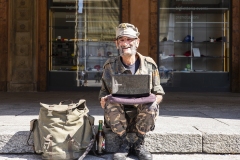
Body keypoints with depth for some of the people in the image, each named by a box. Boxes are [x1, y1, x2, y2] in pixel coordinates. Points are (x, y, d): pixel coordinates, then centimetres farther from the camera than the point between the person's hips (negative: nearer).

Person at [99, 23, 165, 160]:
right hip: (118, 116, 1)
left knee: (151, 107, -33)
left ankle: (139, 144, -9)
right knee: (111, 105, -32)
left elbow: (159, 94, 6)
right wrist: (104, 100, -17)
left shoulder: (149, 64, 2)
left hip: (142, 115, 0)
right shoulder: (110, 66, 4)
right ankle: (124, 143, -10)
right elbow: (103, 93, 9)